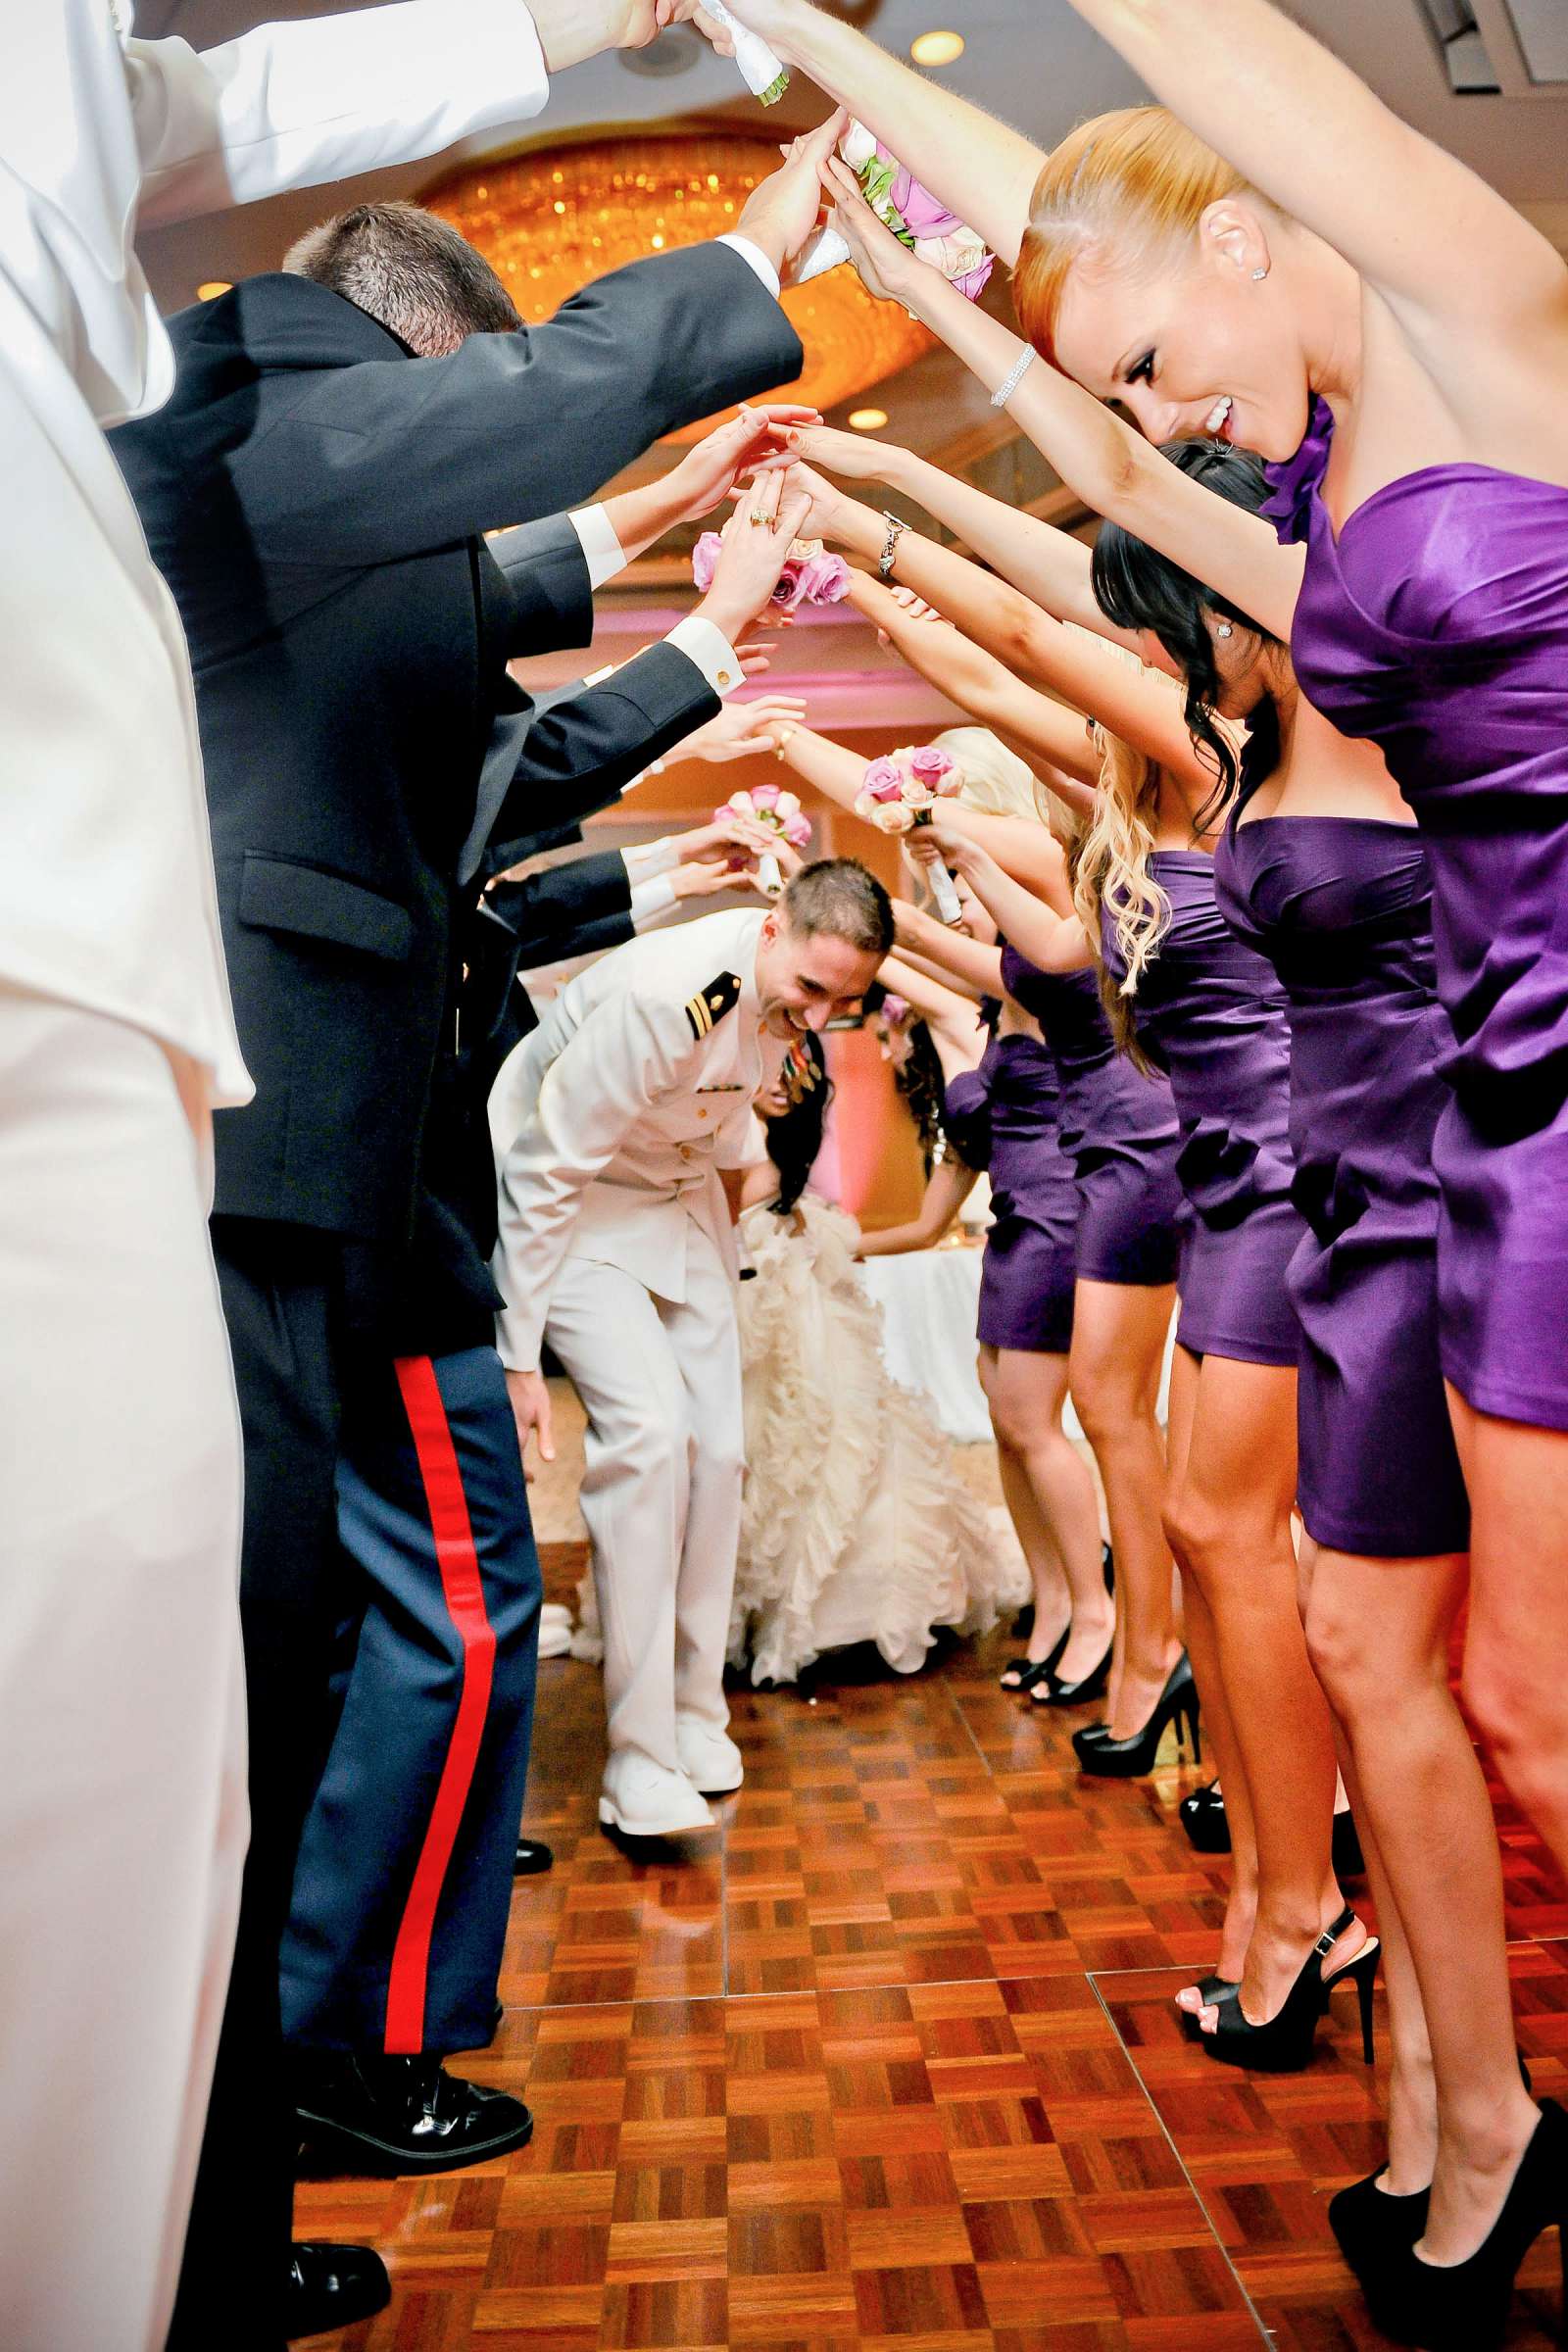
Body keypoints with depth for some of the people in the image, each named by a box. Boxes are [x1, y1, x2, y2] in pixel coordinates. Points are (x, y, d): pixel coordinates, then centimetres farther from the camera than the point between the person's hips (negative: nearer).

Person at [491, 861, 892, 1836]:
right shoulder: (660, 996, -34)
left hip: (683, 1195, 7)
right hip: (575, 1205, -7)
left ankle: (696, 1714, 16)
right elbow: (546, 1174, -28)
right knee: (647, 1432, -21)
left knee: (716, 1447, 1)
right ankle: (640, 1757, -12)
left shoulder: (793, 991, -12)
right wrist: (518, 1355, -25)